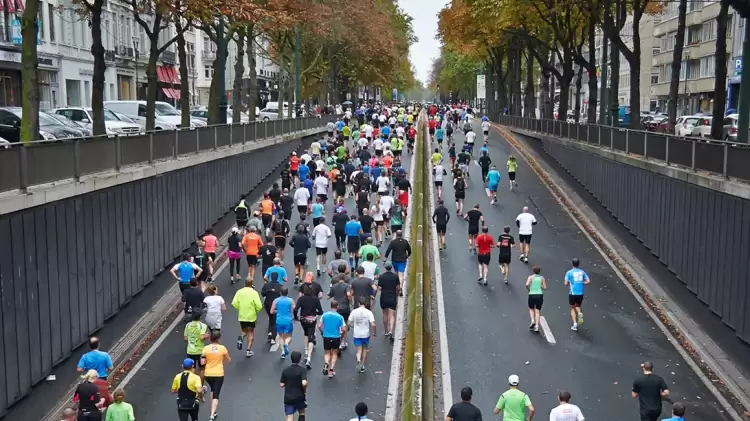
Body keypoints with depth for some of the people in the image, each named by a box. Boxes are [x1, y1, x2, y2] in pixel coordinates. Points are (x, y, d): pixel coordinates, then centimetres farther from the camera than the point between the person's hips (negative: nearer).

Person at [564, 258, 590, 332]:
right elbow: (588, 281, -1)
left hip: (572, 292, -2)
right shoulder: (582, 272, 5)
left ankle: (575, 324, 2)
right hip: (581, 293, 2)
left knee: (572, 308, 12)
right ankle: (580, 313, -12)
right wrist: (581, 283, 14)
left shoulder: (569, 272, -4)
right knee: (577, 306, 22)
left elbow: (566, 283, -9)